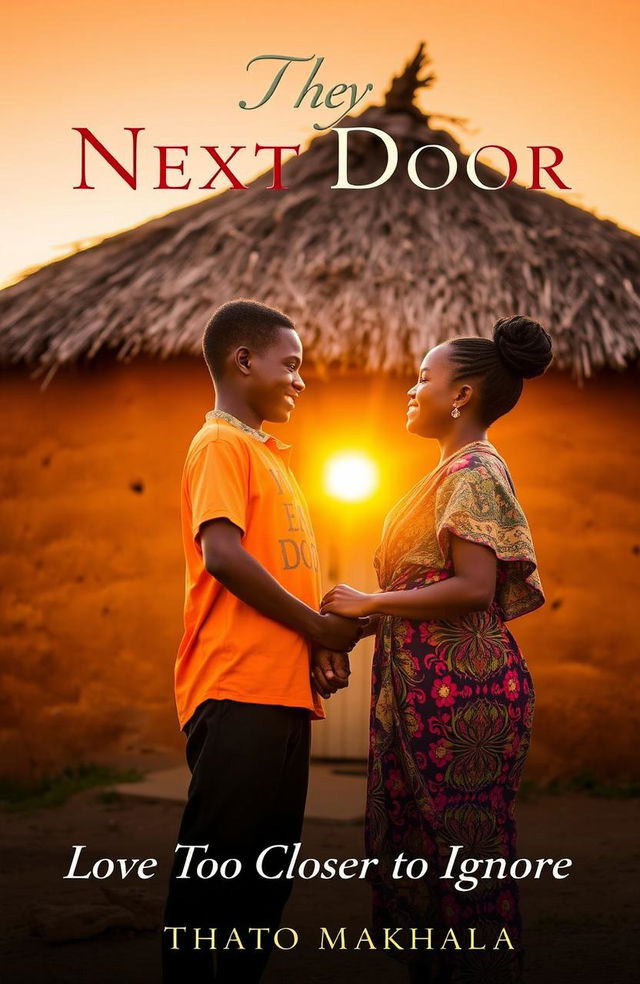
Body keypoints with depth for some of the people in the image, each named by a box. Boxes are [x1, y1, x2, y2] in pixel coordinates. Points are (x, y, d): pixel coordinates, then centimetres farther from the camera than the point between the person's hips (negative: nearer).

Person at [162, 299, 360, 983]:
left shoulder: (267, 453, 23)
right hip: (237, 690, -9)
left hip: (283, 691, 9)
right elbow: (222, 552, -18)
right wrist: (319, 627, -11)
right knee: (216, 863, -6)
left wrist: (322, 643, 4)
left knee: (267, 871, 12)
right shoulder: (221, 445, -5)